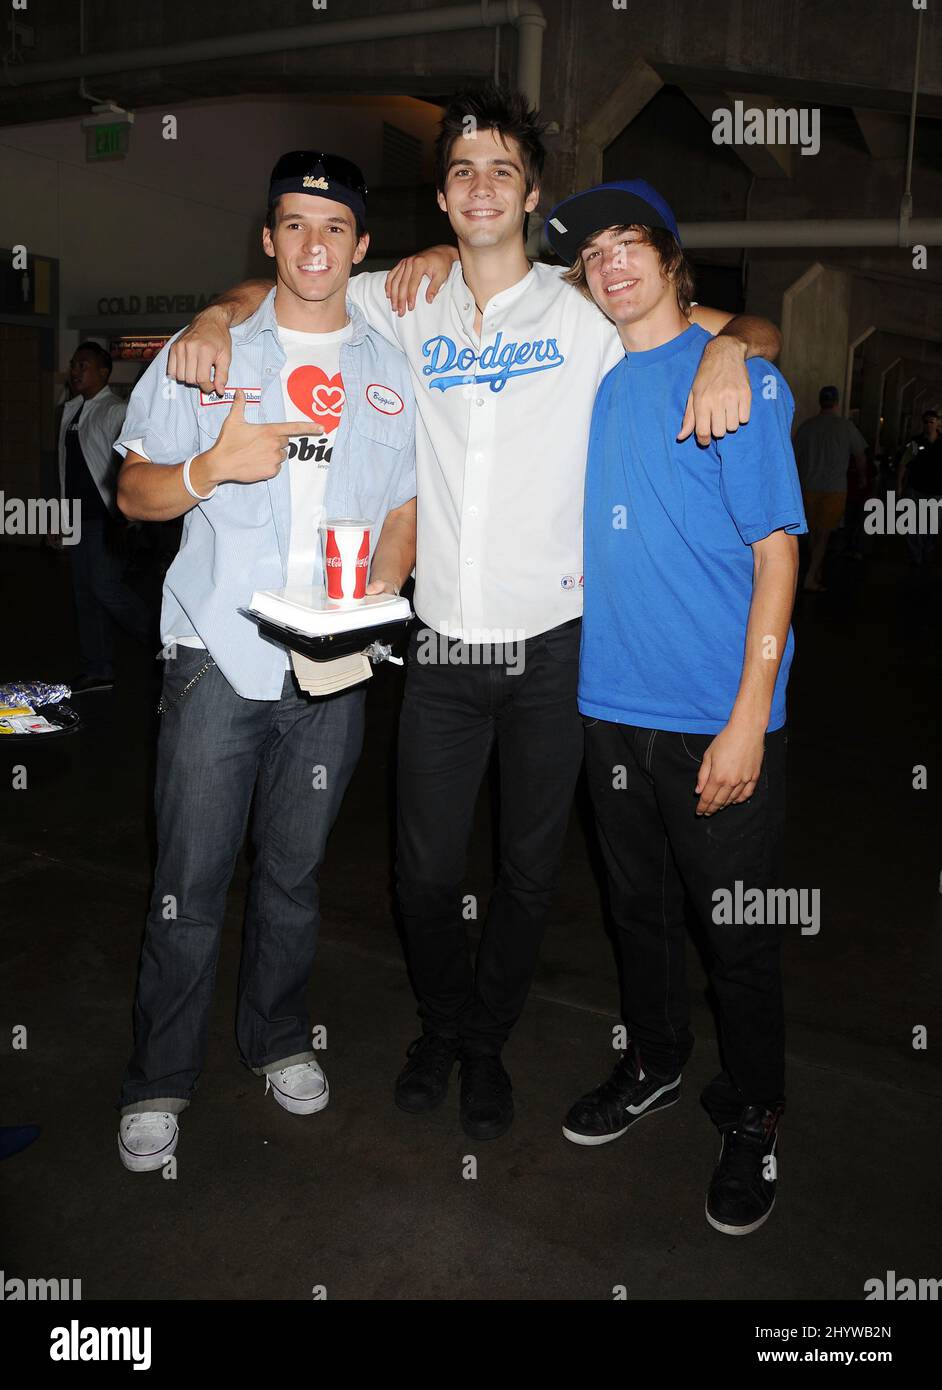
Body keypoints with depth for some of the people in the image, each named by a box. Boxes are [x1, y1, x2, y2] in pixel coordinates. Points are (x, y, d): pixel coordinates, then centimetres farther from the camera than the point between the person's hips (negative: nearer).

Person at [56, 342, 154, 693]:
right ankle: (97, 671, 15)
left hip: (107, 516, -8)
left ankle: (160, 640, 6)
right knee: (85, 593, 8)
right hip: (80, 516, 8)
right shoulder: (71, 411, 15)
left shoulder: (115, 411, -8)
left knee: (106, 587, -13)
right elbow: (67, 466, 19)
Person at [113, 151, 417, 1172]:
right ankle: (158, 1081, 18)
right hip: (218, 654, -1)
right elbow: (134, 491, 5)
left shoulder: (391, 374, 11)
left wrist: (373, 595, -7)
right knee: (190, 879, 0)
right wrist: (207, 471, -15)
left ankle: (277, 1040, 33)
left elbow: (405, 511, 12)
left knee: (295, 871, 13)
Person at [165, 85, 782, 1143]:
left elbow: (751, 330, 4)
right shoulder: (408, 305, 6)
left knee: (529, 871, 12)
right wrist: (219, 317, -3)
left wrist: (725, 346, -20)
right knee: (426, 869, 9)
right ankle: (440, 1026, 38)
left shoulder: (584, 313, 1)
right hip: (444, 644, 1)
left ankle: (488, 1041, 37)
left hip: (553, 645, -1)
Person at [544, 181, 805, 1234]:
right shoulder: (591, 380, 9)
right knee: (637, 902, 18)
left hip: (716, 713, -5)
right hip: (611, 700, 5)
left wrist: (749, 716, -16)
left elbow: (776, 548, -10)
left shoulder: (737, 375, -6)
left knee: (733, 927, 7)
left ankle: (752, 1117, 29)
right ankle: (653, 1065, 41)